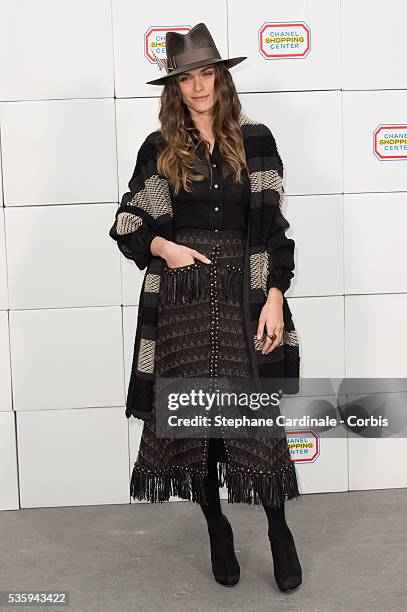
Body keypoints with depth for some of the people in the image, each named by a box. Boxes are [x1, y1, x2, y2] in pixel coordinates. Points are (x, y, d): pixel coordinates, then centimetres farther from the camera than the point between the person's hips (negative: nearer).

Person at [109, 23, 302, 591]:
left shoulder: (255, 140, 5)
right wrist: (163, 246, -11)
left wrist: (275, 297, -7)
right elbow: (127, 224, 9)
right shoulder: (159, 149, 6)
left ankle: (279, 529, 19)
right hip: (181, 299, 1)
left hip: (243, 295, -1)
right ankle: (217, 531, 25)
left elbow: (274, 224, 1)